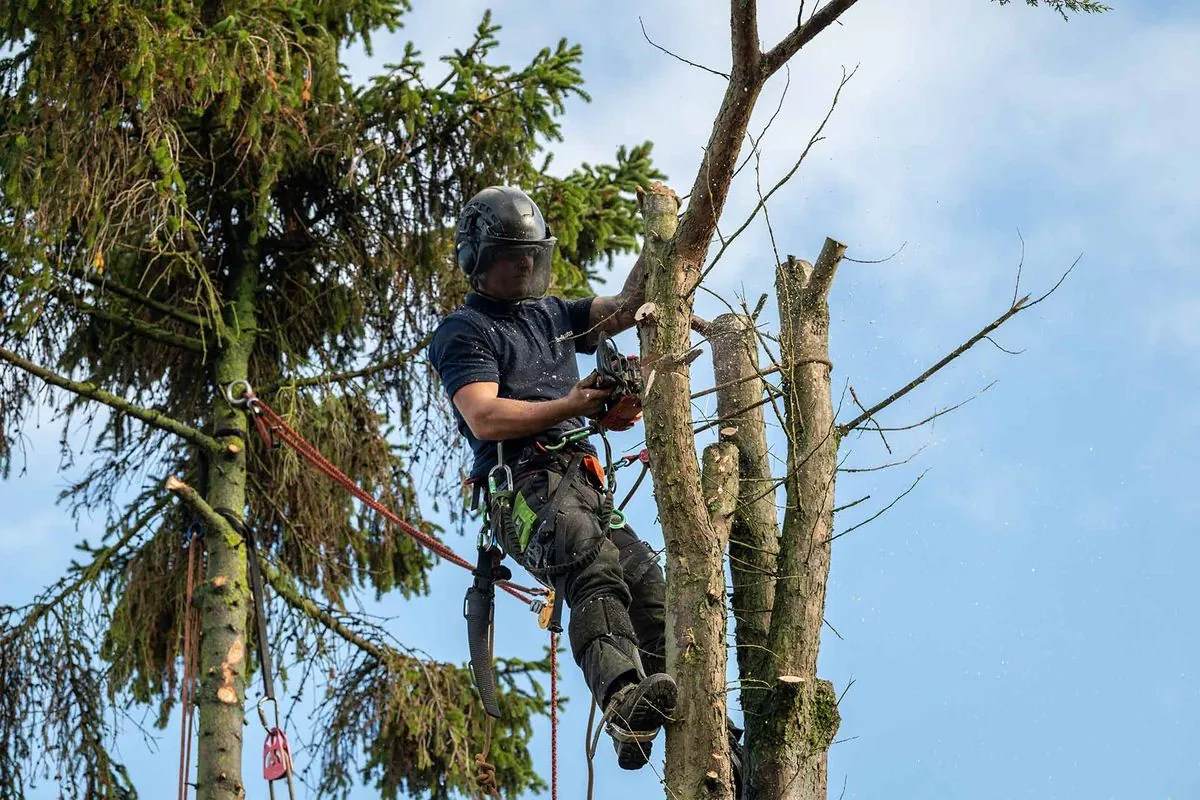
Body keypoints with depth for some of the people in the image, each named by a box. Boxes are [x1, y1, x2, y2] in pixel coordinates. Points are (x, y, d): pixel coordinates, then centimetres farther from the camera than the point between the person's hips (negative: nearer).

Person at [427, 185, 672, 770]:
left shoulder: (551, 315, 29)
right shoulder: (466, 331, 5)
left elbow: (625, 307, 23)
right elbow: (485, 418, -10)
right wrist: (571, 404, -11)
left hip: (581, 483, 8)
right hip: (525, 489, -8)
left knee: (646, 580, -15)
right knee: (595, 567, -35)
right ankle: (624, 701, -54)